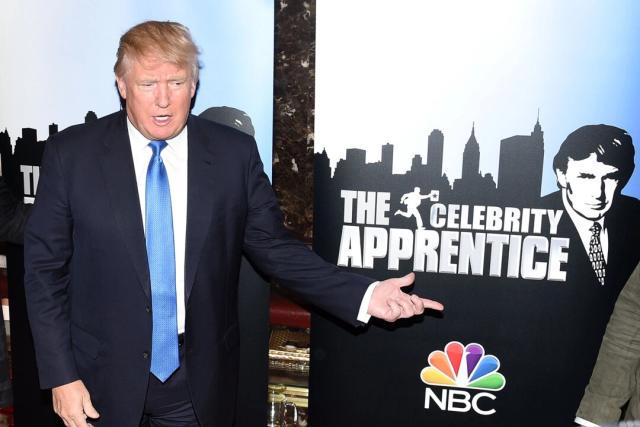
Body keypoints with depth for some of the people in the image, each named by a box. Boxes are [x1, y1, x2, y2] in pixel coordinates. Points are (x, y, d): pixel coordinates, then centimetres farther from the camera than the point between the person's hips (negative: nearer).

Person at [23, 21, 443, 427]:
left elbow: (274, 248, -2)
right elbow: (45, 269, -3)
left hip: (199, 383, 1)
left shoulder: (235, 154, -6)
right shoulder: (72, 154, -7)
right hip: (105, 381, 0)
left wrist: (365, 296, -13)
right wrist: (61, 376, -6)